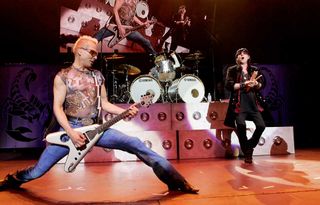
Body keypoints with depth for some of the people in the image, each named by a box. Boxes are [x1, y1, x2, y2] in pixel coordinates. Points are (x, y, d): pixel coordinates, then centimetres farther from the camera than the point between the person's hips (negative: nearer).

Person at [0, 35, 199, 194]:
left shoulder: (98, 76, 12)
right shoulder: (62, 76, 2)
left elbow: (104, 104, 11)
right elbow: (57, 107, -5)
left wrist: (125, 112, -6)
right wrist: (70, 132, -17)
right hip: (70, 129, -1)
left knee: (135, 144, -16)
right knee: (38, 170, 3)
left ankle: (176, 181, -11)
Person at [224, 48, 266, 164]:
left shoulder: (254, 70, 16)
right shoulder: (232, 70, 6)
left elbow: (261, 86, 14)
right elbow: (229, 85, -7)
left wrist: (256, 84, -9)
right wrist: (244, 84, -15)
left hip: (253, 103, 4)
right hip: (239, 104, -4)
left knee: (261, 125, -11)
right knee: (241, 125, -23)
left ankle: (249, 146, 16)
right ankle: (246, 152, 0)